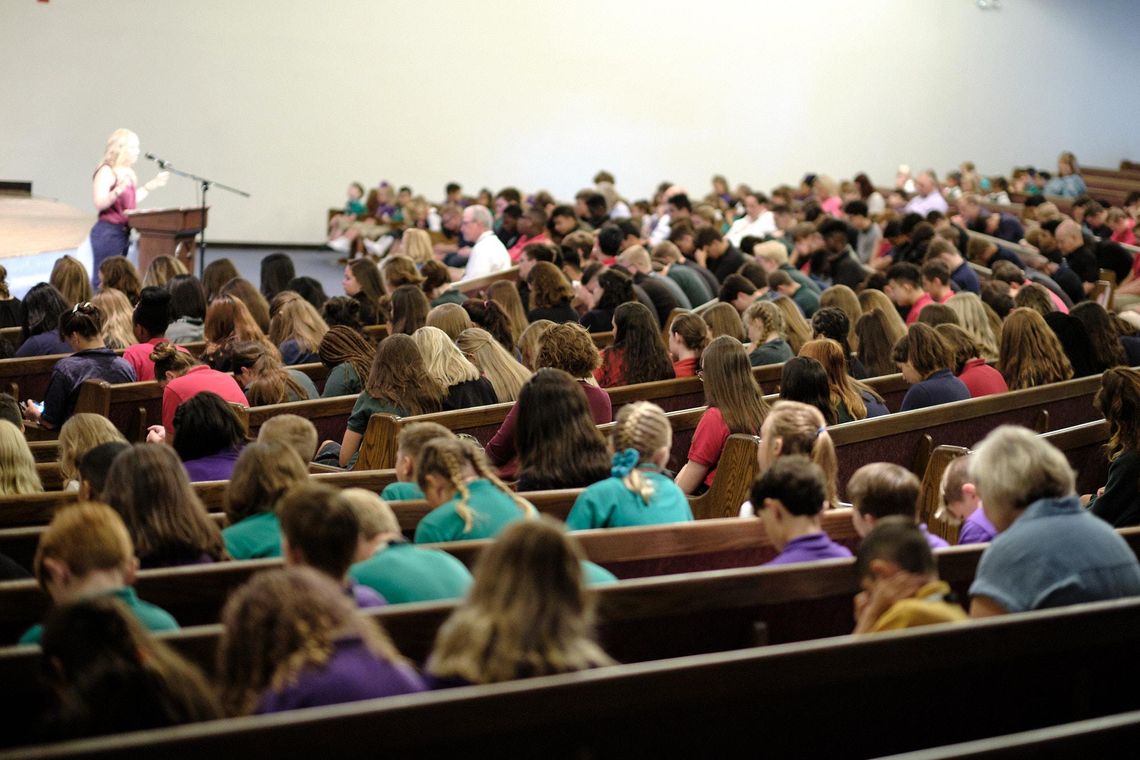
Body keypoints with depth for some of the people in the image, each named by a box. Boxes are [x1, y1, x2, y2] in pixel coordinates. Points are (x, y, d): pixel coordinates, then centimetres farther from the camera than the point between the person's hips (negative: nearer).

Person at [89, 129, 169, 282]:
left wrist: (152, 185, 20)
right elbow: (99, 204, -18)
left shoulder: (128, 173, 15)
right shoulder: (106, 171, -11)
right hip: (108, 232, -9)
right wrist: (118, 190, -33)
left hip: (124, 231, 9)